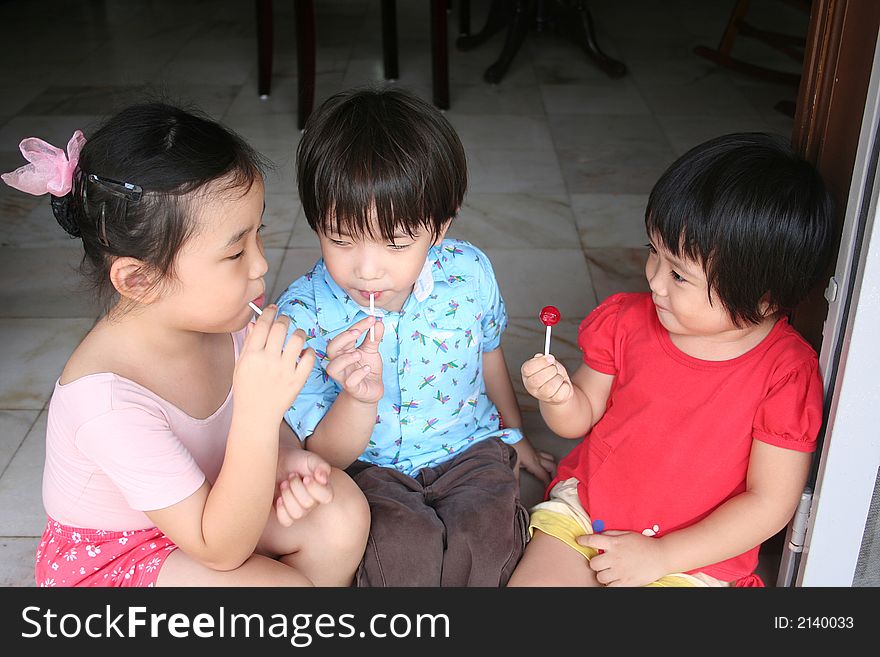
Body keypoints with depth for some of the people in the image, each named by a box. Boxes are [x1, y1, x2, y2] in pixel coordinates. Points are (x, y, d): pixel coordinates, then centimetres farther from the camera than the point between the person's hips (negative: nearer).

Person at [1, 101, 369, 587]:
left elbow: (243, 422, 5)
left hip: (200, 499, 6)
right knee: (287, 584, -23)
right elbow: (223, 550, -31)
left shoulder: (217, 319, -17)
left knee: (342, 511, -11)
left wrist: (285, 457, -18)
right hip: (105, 560, -6)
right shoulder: (109, 399, -36)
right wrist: (260, 408, -42)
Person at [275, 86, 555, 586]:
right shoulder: (302, 314, -19)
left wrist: (515, 436, 27)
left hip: (469, 450, 2)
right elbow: (326, 457, -16)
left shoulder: (470, 274, -12)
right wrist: (358, 399, -38)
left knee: (483, 539, -27)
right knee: (404, 549, -31)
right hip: (367, 467, -1)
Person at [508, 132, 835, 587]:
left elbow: (770, 503, -13)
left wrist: (657, 556, -15)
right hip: (583, 509, 3)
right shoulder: (626, 320, -5)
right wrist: (559, 397, -20)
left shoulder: (786, 372, -16)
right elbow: (582, 418, 5)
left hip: (693, 558, -2)